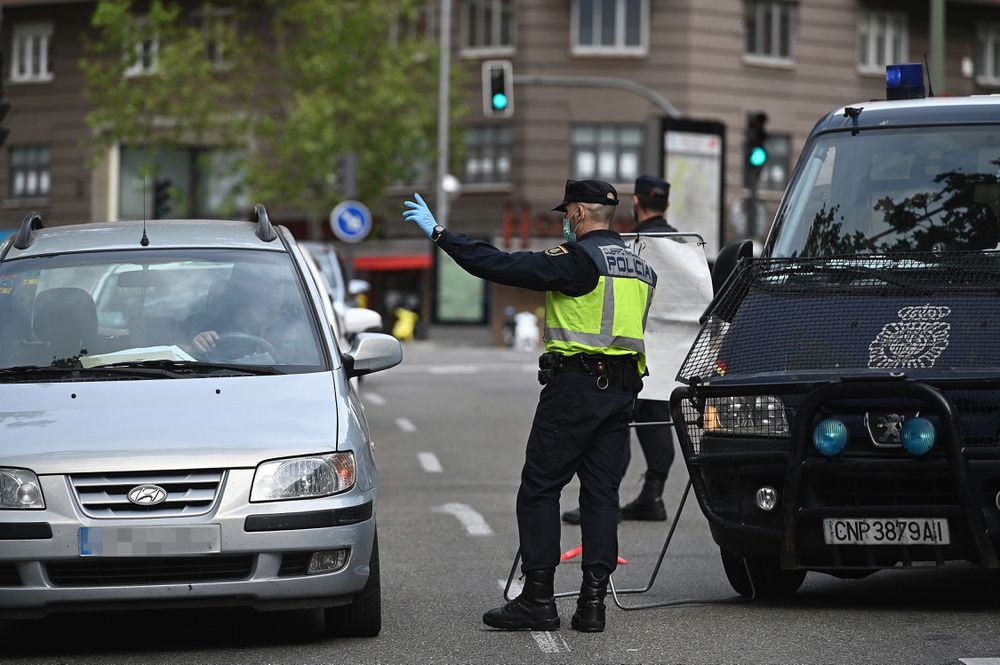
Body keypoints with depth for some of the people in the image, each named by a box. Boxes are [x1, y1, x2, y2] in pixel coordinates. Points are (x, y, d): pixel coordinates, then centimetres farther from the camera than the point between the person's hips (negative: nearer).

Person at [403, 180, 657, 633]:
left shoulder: (579, 260, -10)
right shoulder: (640, 267, 15)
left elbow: (505, 267, -14)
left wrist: (439, 234, -10)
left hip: (574, 384, -7)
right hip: (622, 390, 7)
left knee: (539, 490, 0)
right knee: (601, 493, 8)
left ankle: (538, 599, -3)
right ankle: (592, 601, 3)